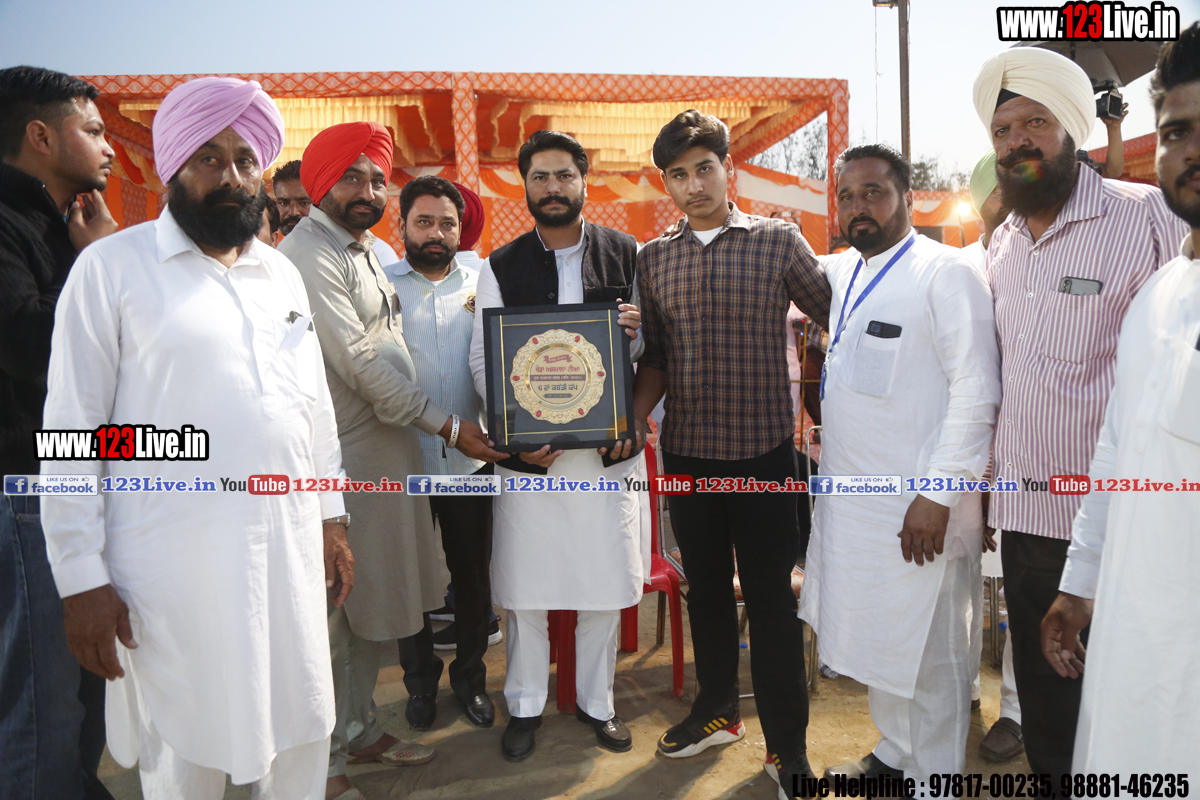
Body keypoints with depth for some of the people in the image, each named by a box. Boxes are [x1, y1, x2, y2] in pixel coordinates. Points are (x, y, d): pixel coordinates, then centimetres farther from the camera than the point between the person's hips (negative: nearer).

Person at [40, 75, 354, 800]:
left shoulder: (283, 272, 12)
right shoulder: (114, 266, -3)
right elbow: (72, 430, -5)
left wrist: (331, 517, 12)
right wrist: (82, 578, -8)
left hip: (290, 546, 5)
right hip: (173, 560, -4)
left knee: (301, 734, 14)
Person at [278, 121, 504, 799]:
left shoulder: (368, 248, 16)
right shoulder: (308, 254, -14)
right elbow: (359, 363, -19)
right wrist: (447, 426, -14)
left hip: (389, 445, 9)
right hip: (343, 455, -9)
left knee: (379, 600, 17)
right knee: (334, 606, 2)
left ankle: (361, 728, 33)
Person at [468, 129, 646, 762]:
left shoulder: (626, 255, 6)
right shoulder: (501, 266, 5)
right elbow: (482, 361, 1)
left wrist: (636, 333, -15)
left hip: (609, 450, 1)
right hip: (528, 452, 0)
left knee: (605, 586, 10)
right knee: (524, 588, 8)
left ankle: (596, 702, 30)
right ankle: (525, 706, 28)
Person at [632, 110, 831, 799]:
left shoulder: (779, 241, -2)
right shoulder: (654, 259, 7)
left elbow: (836, 317, 3)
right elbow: (656, 356, 9)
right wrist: (631, 420, -5)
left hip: (763, 446, -3)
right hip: (687, 452, 4)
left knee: (772, 598, 3)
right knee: (706, 588, 17)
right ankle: (717, 711, 36)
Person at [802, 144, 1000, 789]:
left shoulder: (946, 273, -12)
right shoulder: (840, 272, 10)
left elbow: (976, 390, -17)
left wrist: (939, 495, -20)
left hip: (919, 509, -7)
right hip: (850, 501, 8)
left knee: (930, 655, 6)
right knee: (877, 639, 21)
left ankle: (932, 780, 25)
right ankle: (894, 754, 40)